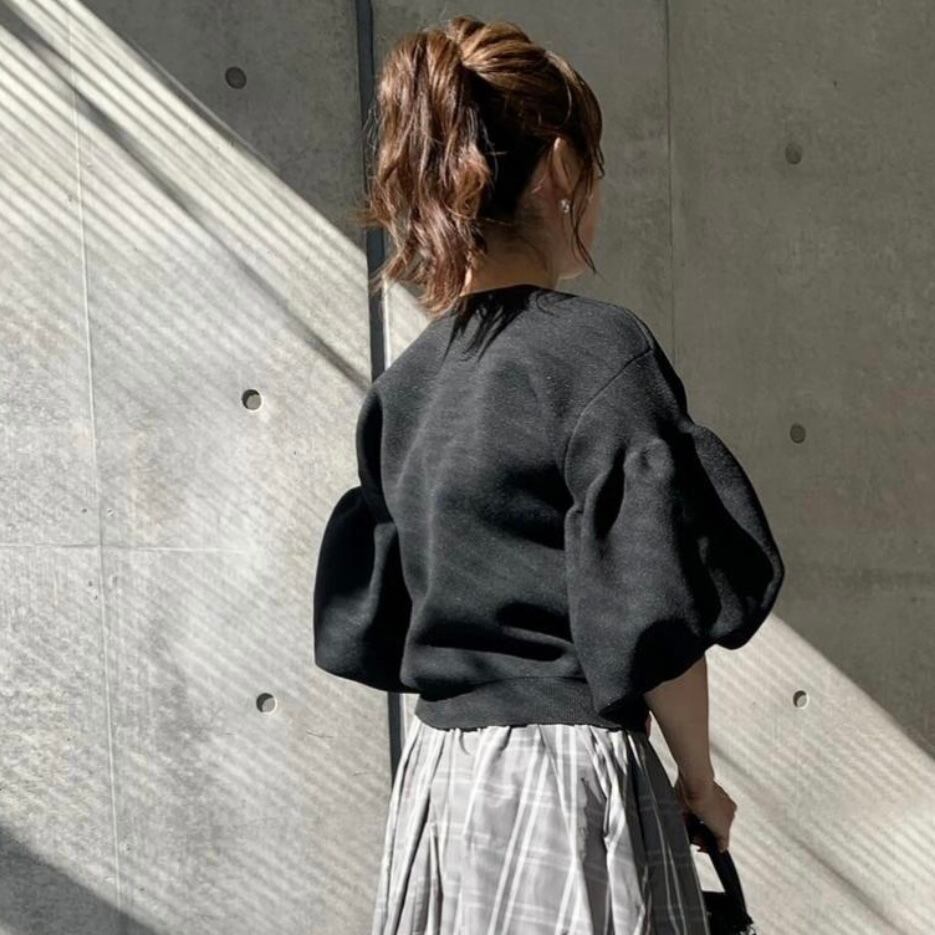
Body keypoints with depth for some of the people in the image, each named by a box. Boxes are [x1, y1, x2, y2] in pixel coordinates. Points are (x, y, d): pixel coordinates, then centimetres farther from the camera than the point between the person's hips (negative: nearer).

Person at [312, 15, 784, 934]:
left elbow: (363, 626, 12)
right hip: (571, 785, -7)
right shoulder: (601, 347, -13)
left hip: (437, 779, 7)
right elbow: (655, 611, -16)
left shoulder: (402, 386, 7)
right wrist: (697, 778, -2)